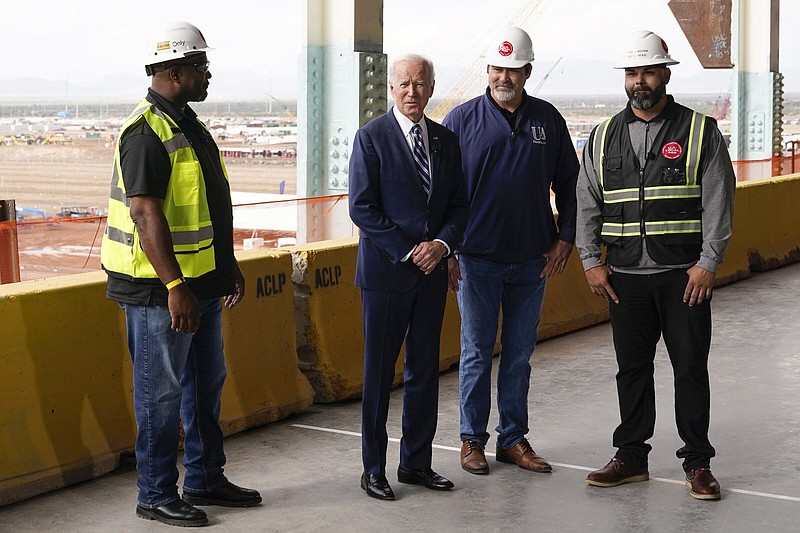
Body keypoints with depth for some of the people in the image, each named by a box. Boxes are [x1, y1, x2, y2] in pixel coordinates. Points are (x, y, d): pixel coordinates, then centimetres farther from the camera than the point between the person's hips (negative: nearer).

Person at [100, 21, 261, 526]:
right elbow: (146, 215, -24)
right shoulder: (146, 132, -17)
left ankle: (206, 479, 30)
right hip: (163, 290, -10)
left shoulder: (189, 125, 14)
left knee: (206, 383, 17)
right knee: (162, 392, 0)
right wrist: (175, 286, -28)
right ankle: (157, 495, 11)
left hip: (202, 283, 10)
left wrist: (229, 264, 23)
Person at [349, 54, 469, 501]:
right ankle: (374, 469, 12)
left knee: (426, 371, 10)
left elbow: (459, 205, 10)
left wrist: (442, 243, -9)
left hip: (432, 272, 5)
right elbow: (362, 207, -10)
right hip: (386, 271, -5)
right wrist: (408, 250, -14)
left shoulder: (446, 140, 9)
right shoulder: (372, 137, -5)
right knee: (378, 373, 2)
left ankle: (417, 463, 21)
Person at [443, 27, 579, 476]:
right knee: (477, 353, 5)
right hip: (477, 258, -2)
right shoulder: (463, 119, -2)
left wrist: (565, 238, 4)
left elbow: (568, 182, 12)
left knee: (520, 354, 10)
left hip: (533, 260, 3)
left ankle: (514, 438, 21)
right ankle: (473, 439, 16)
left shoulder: (548, 119, 5)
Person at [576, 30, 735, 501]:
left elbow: (719, 202, -3)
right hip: (625, 276, 3)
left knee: (691, 369, 1)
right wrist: (591, 261, 4)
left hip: (685, 275, -3)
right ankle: (631, 457, 20)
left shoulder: (701, 132, 0)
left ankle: (697, 463, 11)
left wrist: (708, 263, -9)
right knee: (632, 369, 9)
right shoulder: (604, 137, 10)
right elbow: (587, 205, 12)